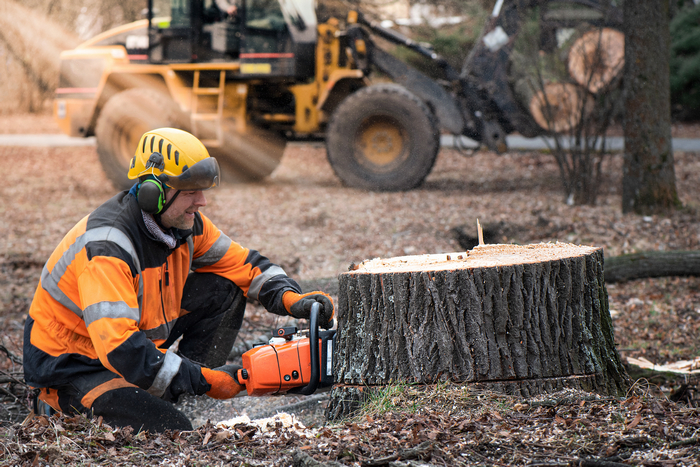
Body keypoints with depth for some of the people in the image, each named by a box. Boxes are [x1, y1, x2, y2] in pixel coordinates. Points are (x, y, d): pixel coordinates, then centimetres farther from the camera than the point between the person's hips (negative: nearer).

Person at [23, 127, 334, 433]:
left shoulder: (182, 222, -5)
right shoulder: (107, 245, -32)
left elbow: (244, 266, 8)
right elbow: (119, 347, -39)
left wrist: (292, 300, -12)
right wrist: (203, 380, -36)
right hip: (68, 370, -9)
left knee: (223, 289, 1)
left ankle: (170, 396, -1)